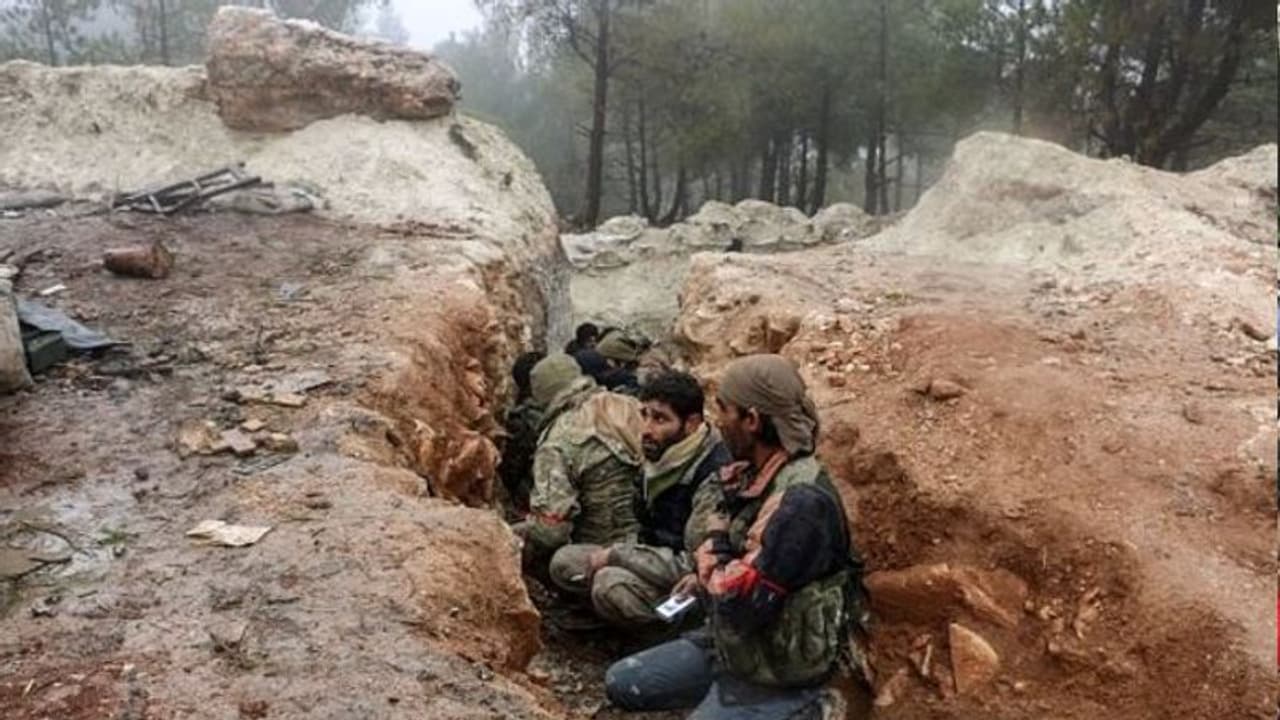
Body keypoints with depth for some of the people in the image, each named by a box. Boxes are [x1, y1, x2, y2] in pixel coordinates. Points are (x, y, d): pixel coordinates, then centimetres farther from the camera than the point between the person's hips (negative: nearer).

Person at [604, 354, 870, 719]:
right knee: (621, 683, 11)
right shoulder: (759, 474, 0)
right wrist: (706, 575, 6)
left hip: (772, 677, -9)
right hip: (732, 646, 9)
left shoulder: (800, 501, -29)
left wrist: (714, 540, -14)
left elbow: (737, 605, -29)